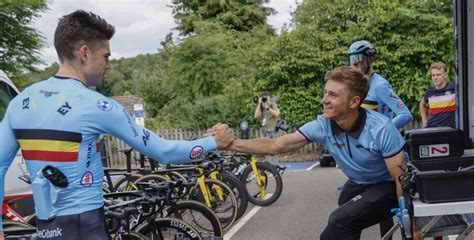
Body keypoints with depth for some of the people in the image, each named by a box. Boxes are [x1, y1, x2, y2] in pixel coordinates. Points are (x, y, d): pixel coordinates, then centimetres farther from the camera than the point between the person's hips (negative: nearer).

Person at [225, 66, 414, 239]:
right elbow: (275, 146, -18)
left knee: (340, 222, -26)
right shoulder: (322, 125, -18)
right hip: (356, 185, 5)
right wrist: (231, 143, -29)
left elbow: (402, 179, -21)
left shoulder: (381, 128, -29)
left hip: (387, 186, -5)